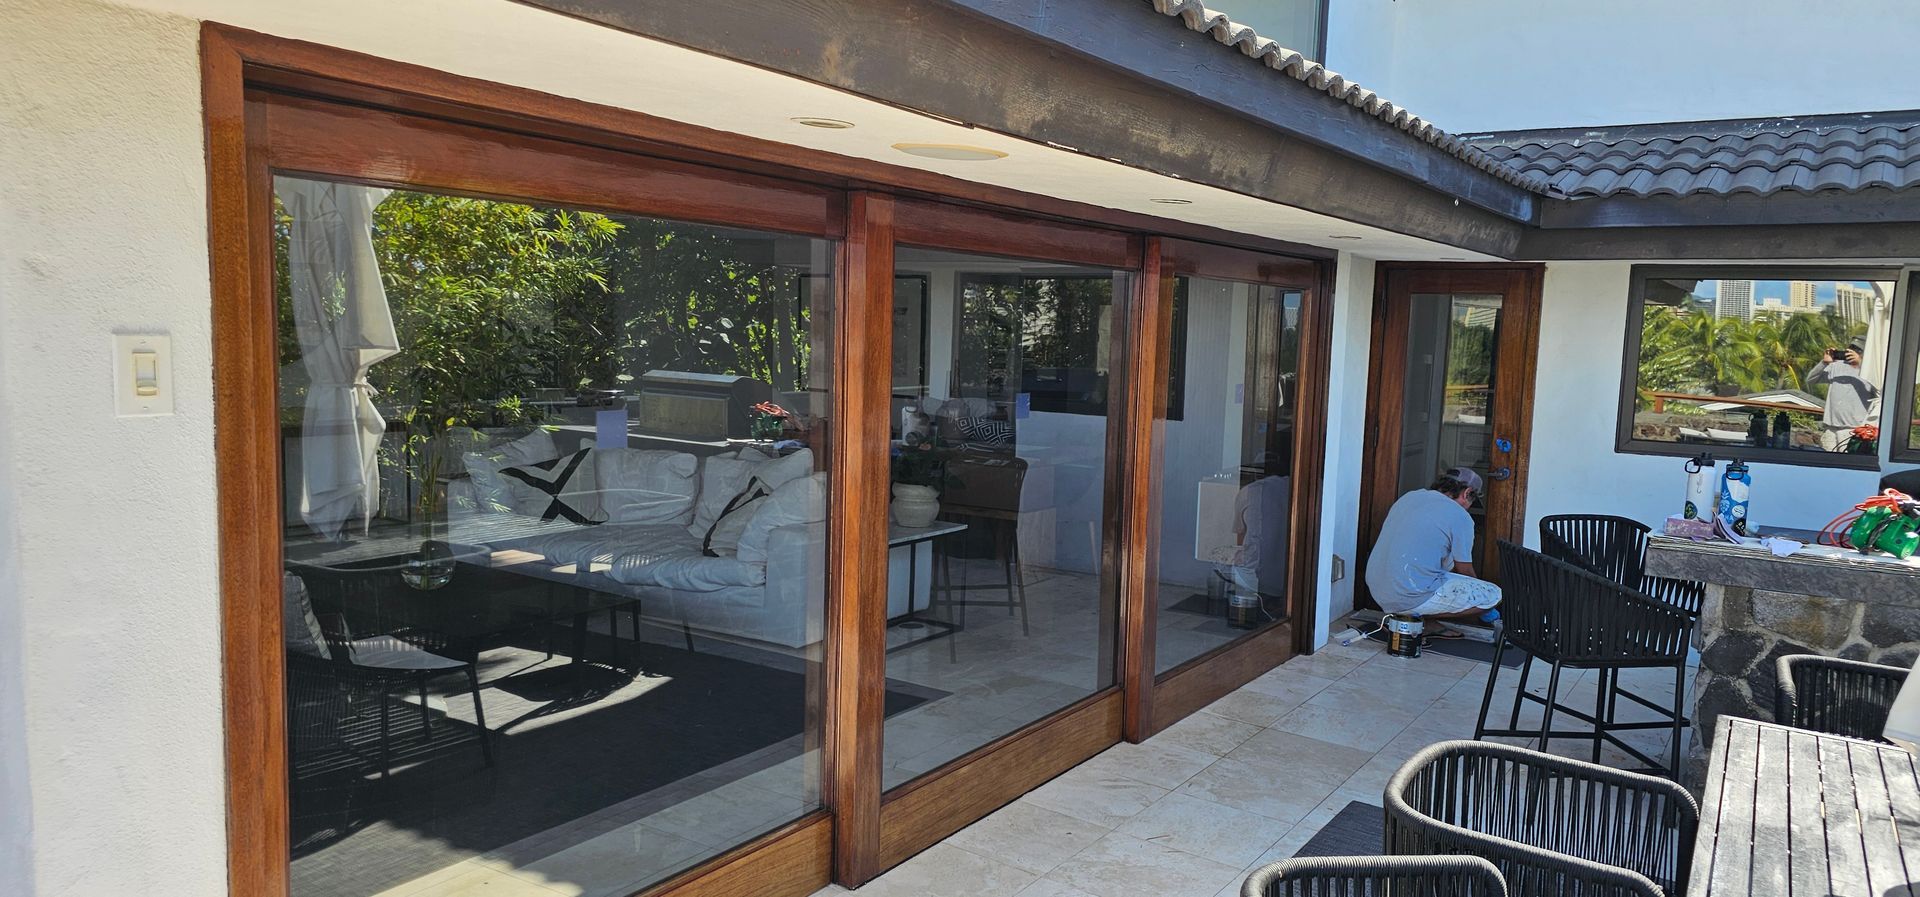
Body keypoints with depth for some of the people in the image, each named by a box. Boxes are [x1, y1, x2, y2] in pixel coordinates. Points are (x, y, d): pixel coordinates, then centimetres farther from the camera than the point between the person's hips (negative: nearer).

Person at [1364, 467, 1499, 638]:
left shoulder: (1409, 496, 16)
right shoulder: (1460, 517, -5)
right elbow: (1465, 571, 6)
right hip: (1410, 597, -8)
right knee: (1494, 595, 0)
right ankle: (1419, 618, -2)